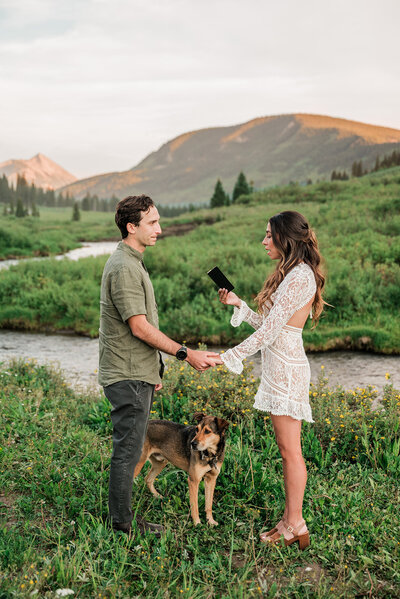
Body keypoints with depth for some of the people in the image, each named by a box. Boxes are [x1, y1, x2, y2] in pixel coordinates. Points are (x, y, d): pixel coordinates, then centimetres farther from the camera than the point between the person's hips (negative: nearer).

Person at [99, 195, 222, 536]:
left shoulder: (132, 263, 15)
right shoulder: (124, 268, -18)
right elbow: (140, 328, -21)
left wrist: (153, 369, 22)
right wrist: (186, 354, -19)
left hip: (136, 374, 10)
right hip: (127, 377, -10)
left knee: (130, 449, 16)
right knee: (127, 451, -1)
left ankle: (123, 518, 26)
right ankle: (122, 525, 10)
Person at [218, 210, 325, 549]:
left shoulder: (300, 276, -16)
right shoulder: (292, 274, 16)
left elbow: (270, 330, -20)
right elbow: (269, 325, 16)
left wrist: (230, 357, -16)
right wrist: (238, 304, 13)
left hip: (286, 369, -10)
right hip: (280, 367, 10)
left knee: (290, 451, -2)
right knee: (287, 450, 13)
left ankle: (296, 526, 8)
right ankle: (290, 521, 22)